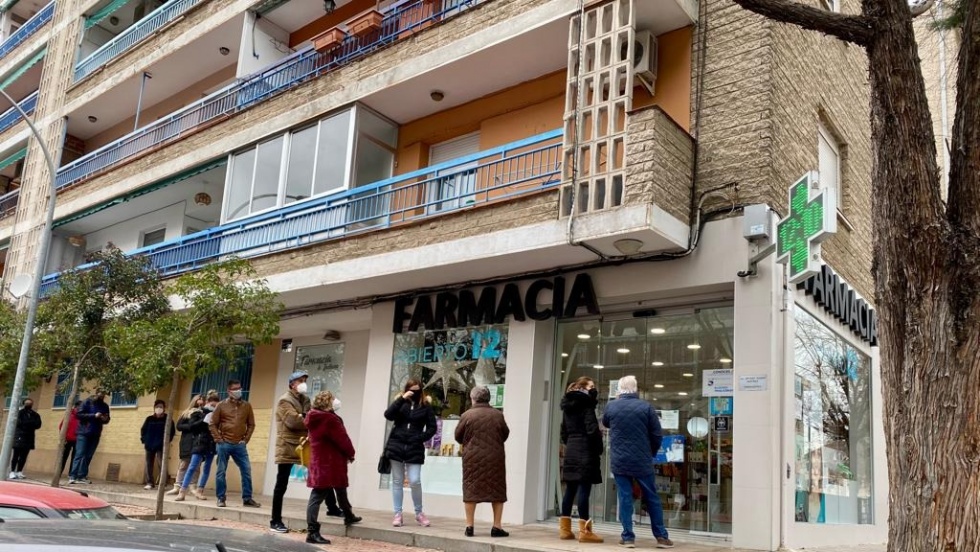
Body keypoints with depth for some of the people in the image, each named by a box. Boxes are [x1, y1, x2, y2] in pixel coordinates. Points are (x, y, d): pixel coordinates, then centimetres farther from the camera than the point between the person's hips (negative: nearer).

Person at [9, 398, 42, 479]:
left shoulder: (35, 415, 10)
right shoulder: (20, 412, 1)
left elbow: (38, 425, -1)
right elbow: (19, 422, -13)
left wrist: (26, 423, -12)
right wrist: (31, 423, -13)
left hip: (29, 438, 4)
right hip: (19, 436, -4)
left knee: (23, 456, 4)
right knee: (16, 455, -4)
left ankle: (19, 472, 9)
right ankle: (12, 472, -2)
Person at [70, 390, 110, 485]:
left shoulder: (105, 406, 12)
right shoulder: (88, 402, -2)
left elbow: (106, 420, 20)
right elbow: (79, 414, -10)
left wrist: (105, 419, -5)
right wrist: (94, 416, -18)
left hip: (96, 435, 5)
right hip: (84, 432, -5)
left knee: (88, 456, 4)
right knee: (80, 454, -10)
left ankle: (82, 476, 6)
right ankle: (72, 476, -11)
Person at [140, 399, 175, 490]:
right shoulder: (149, 419, 9)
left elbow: (171, 432, -1)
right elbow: (143, 430, 13)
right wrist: (144, 441, 2)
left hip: (161, 446, -4)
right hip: (149, 445, 4)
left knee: (162, 464, -10)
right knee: (149, 465, 7)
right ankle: (149, 482, 14)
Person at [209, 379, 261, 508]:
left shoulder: (246, 406, 7)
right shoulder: (222, 405, 1)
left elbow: (251, 424, 11)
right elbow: (213, 424, 2)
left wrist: (245, 439, 1)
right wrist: (218, 439, -6)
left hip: (240, 445, 2)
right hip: (224, 444, -2)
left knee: (247, 471, -1)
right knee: (221, 472, 3)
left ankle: (247, 498, 6)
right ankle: (221, 498, 14)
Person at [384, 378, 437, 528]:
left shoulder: (425, 406, 3)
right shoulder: (400, 402, 5)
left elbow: (432, 428, 4)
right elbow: (388, 415, -12)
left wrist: (420, 439, -9)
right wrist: (402, 398, -18)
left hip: (414, 449, -1)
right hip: (396, 446, 1)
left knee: (415, 481, -6)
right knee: (397, 481, 6)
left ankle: (419, 513, 11)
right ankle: (397, 514, 12)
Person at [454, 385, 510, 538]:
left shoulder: (467, 415, -6)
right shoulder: (498, 415, -2)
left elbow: (458, 436, 2)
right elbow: (505, 434, 8)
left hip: (472, 457, -1)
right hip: (495, 457, 1)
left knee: (471, 490, 9)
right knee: (497, 491, 10)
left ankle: (469, 526, 10)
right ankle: (496, 527, 11)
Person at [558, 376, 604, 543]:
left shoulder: (567, 404, 16)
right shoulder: (586, 403, -8)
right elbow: (592, 429, -16)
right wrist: (598, 448, -5)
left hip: (570, 451, 8)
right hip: (585, 451, -8)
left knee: (570, 489, 10)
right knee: (584, 489, -7)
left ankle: (564, 528, 12)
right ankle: (584, 531, -7)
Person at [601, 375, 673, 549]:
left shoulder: (610, 406, -1)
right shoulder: (646, 407, -7)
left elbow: (605, 424, 21)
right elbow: (657, 435, -3)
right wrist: (651, 453, 13)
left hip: (619, 461, 1)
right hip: (642, 461, -1)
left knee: (625, 498, 5)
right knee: (651, 498, 10)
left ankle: (628, 537, 4)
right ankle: (661, 536, 14)